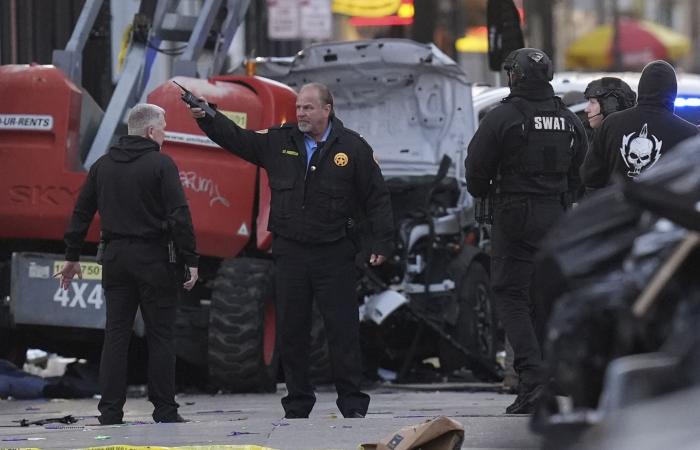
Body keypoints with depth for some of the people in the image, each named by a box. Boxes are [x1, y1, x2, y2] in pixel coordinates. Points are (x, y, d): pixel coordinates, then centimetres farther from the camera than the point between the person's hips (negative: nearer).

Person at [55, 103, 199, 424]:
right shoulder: (161, 164, -8)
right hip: (153, 259, -5)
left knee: (116, 335, 6)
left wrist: (72, 257, 19)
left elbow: (81, 214, 12)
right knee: (160, 335, 1)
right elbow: (179, 216, -14)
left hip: (114, 257, 5)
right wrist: (190, 260, -10)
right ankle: (164, 410, 1)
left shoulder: (103, 165, 9)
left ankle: (110, 410, 3)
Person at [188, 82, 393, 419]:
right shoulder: (278, 142, 8)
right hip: (289, 252, 3)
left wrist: (382, 243, -2)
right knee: (291, 331, 6)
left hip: (333, 254, -3)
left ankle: (352, 404, 4)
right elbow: (236, 139, 10)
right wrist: (206, 118, -5)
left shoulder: (352, 147, 0)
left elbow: (376, 197, 3)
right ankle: (297, 406, 14)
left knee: (343, 329, -3)